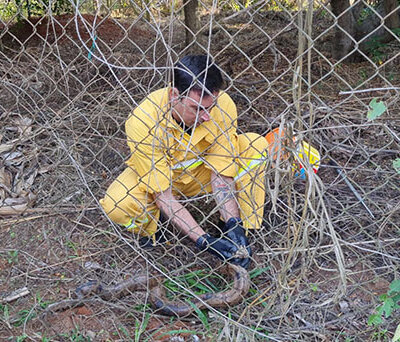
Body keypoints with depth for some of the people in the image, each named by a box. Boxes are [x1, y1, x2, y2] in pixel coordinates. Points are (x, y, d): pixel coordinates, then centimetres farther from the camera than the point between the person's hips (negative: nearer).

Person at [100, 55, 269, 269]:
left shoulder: (223, 105, -27)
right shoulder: (143, 120, -35)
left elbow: (221, 174, -20)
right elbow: (163, 195, -31)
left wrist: (233, 226, -34)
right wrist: (204, 241, -38)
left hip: (201, 174, 3)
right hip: (155, 178, -2)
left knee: (255, 146, -21)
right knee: (116, 206, -33)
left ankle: (240, 228, -9)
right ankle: (150, 232, 2)